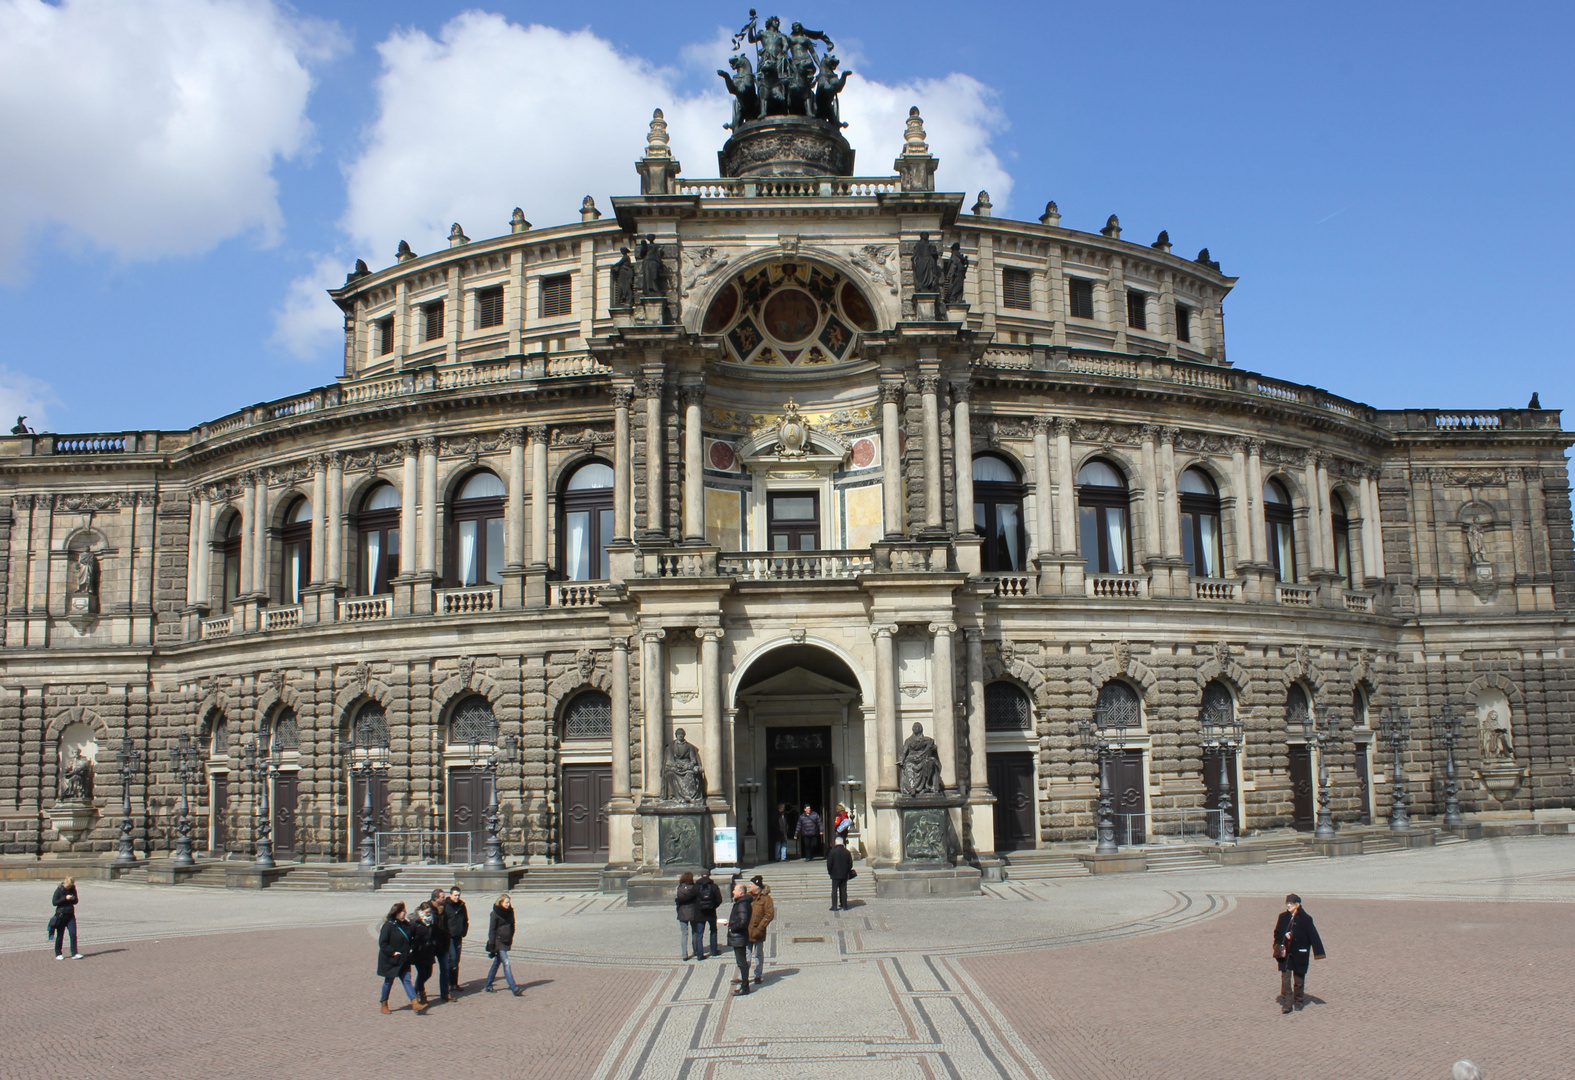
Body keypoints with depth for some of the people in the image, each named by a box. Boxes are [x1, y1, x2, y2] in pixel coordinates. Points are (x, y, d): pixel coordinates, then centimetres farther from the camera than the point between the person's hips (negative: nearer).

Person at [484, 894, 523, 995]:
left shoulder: (510, 911, 8)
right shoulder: (496, 913, -11)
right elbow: (492, 929, -10)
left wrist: (511, 940, 15)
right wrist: (491, 944, -13)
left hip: (506, 941, 7)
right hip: (498, 941, -7)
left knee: (497, 963, 14)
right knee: (506, 963, -11)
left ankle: (488, 986, 26)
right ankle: (514, 988, -16)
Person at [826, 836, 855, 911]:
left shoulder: (833, 852, -11)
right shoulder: (847, 852, 0)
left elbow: (829, 863, -9)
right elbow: (850, 864, 5)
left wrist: (829, 871, 6)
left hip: (835, 875, -4)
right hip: (844, 875, 4)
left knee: (834, 890, 2)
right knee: (843, 890, 10)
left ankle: (834, 906, 0)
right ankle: (844, 905, 13)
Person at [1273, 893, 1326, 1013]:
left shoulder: (1305, 919, -5)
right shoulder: (1283, 917, 5)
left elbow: (1313, 936, -5)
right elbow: (1277, 933, 13)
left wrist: (1319, 952, -9)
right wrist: (1277, 946, -2)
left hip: (1299, 953, -2)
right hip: (1285, 953, 2)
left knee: (1299, 978, 9)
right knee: (1285, 978, -4)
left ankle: (1299, 1000, 28)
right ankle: (1286, 1004, -1)